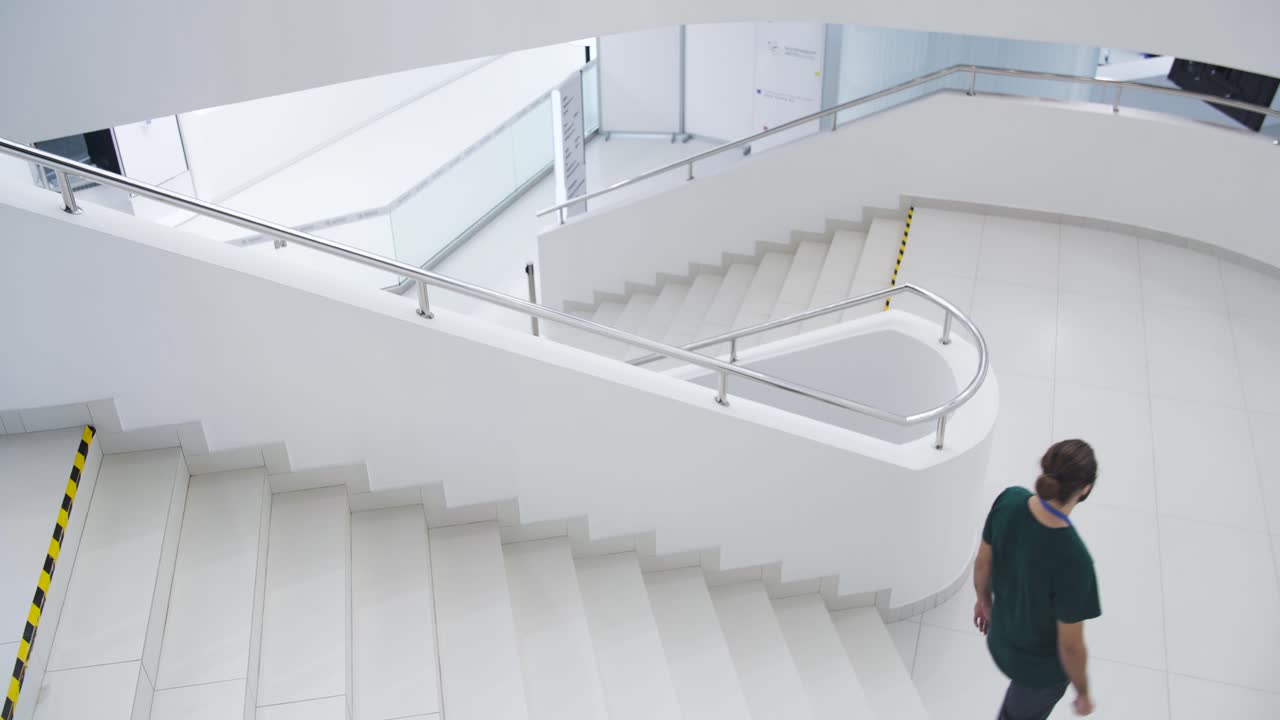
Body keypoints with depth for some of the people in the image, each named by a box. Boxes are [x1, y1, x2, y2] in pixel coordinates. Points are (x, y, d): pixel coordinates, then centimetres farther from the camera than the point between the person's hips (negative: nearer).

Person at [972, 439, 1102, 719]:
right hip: (1043, 667, -5)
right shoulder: (1073, 559, -39)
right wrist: (1083, 692, -6)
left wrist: (984, 600, 16)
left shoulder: (1009, 500, -24)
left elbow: (982, 563, -5)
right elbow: (1070, 646, -26)